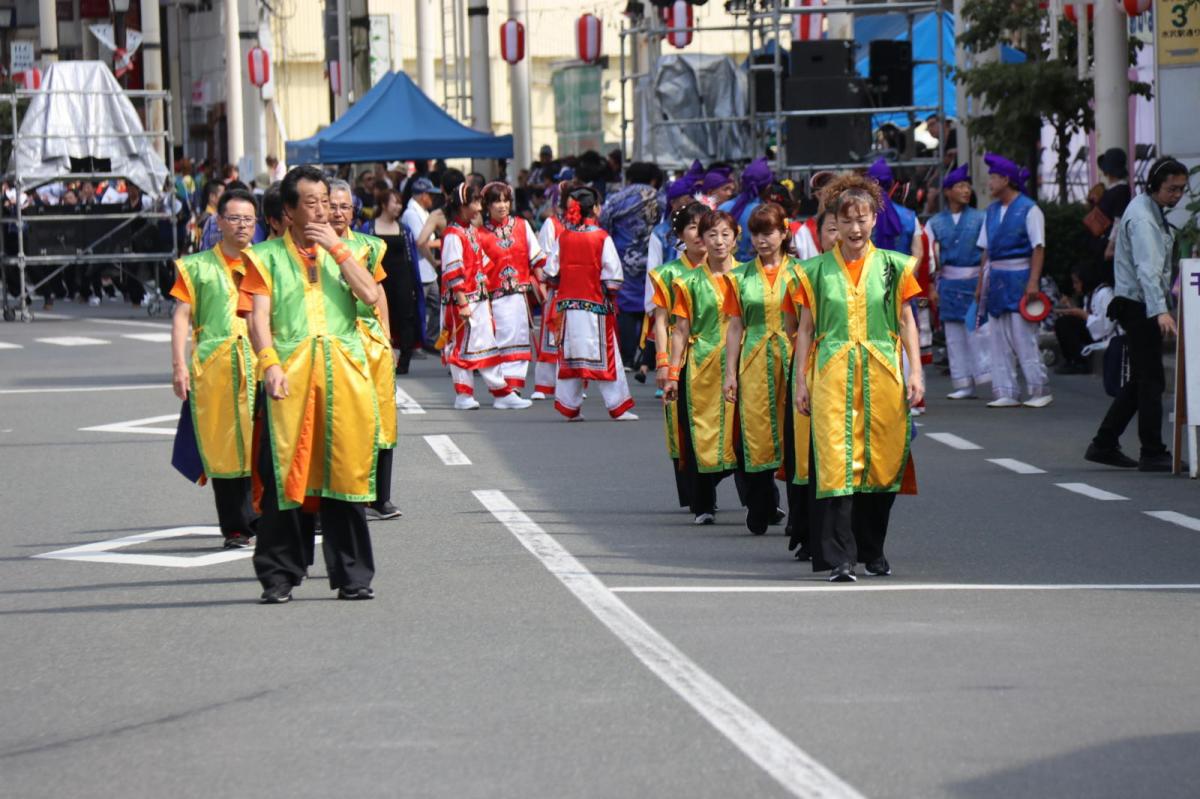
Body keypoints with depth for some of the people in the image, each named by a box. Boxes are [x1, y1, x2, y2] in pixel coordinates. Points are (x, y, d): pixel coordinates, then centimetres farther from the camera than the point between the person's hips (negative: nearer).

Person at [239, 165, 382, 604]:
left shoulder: (341, 252, 17)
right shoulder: (267, 256, 8)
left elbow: (371, 295, 0)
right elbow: (258, 315, -2)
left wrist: (336, 247, -2)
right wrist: (269, 363, -17)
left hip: (343, 373, 2)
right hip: (289, 374, -2)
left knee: (344, 472, 2)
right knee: (284, 473, -4)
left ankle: (352, 575, 8)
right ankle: (279, 575, 4)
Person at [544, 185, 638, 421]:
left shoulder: (562, 237, 2)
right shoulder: (602, 238, -9)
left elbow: (551, 273, 3)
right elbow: (613, 275, -11)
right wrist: (610, 291, 7)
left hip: (568, 305, 4)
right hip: (596, 306, -4)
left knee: (569, 355, 11)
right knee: (606, 356, 2)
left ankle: (570, 408, 13)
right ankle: (619, 408, 4)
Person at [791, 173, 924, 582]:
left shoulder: (893, 266, 8)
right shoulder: (816, 270, 6)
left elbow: (907, 321, 10)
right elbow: (806, 328, 9)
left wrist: (915, 371, 2)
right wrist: (800, 381, 5)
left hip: (882, 377, 1)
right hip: (833, 376, -1)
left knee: (881, 464, 5)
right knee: (836, 463, -10)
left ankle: (872, 549, 22)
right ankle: (839, 559, -12)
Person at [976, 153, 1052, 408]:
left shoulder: (1028, 209, -7)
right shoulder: (992, 211, 14)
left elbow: (1038, 248, -11)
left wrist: (1033, 282, -19)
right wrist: (981, 282, 12)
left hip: (1019, 277, -7)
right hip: (996, 278, 7)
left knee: (1024, 338, -8)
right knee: (998, 339, 5)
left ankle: (1040, 390, 0)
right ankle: (1006, 393, 9)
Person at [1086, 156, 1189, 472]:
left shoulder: (1151, 210, 14)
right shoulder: (1142, 218, -19)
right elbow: (1147, 268, -31)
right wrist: (1160, 310, -42)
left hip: (1139, 306, 10)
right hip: (1139, 305, -10)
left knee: (1141, 380, 14)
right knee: (1151, 381, -7)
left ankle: (1104, 445, 17)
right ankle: (1153, 454, -4)